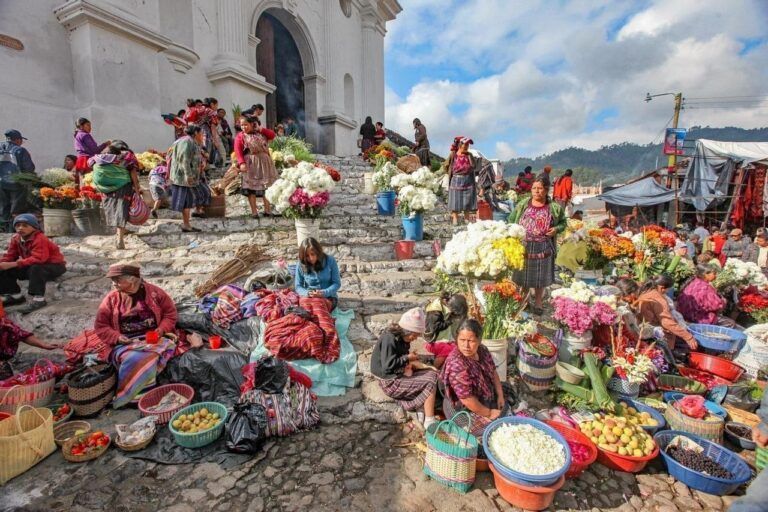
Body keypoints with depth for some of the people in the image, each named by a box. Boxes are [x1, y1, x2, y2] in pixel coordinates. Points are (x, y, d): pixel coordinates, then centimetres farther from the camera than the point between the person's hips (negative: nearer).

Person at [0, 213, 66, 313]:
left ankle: (38, 299, -33)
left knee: (35, 269, -39)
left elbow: (38, 259, -34)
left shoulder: (40, 239, -24)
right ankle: (15, 295, 17)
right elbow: (10, 256, 4)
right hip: (31, 267, 9)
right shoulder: (15, 239, 4)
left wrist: (13, 264, -36)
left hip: (54, 266, -9)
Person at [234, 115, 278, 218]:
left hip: (264, 162, 3)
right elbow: (238, 151, -7)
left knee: (267, 187, 3)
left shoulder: (260, 133, 13)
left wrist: (261, 129, 1)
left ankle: (267, 210, 10)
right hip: (250, 164, -3)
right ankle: (254, 212, 0)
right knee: (251, 187, -4)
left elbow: (272, 135, 7)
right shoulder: (240, 136, 2)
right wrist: (241, 163, -21)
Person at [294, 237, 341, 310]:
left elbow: (337, 283, -6)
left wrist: (324, 293, -24)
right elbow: (298, 286, 2)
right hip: (309, 297, 2)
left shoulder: (330, 261, -8)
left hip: (328, 297, -1)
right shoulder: (301, 265, -4)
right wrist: (307, 293, -20)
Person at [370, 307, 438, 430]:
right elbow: (387, 366, -27)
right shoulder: (389, 339, -24)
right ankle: (429, 421, -5)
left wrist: (408, 363, -5)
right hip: (390, 382, -9)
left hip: (399, 373, 9)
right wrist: (407, 358, -17)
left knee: (433, 374, -1)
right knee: (430, 383, -15)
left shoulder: (400, 337, 4)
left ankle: (422, 411, -3)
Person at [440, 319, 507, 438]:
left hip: (486, 398, 8)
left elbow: (493, 372, 6)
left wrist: (500, 395, 0)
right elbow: (467, 399, -31)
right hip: (464, 410, -8)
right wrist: (488, 413, -19)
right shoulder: (456, 364, -35)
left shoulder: (482, 350, -10)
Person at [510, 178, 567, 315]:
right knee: (523, 274, 10)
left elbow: (563, 223, 10)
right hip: (523, 246, 1)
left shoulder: (554, 207, 0)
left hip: (543, 248, 0)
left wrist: (556, 229, -10)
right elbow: (511, 220, 8)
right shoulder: (523, 204, 3)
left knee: (540, 276, 9)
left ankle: (538, 303, 27)